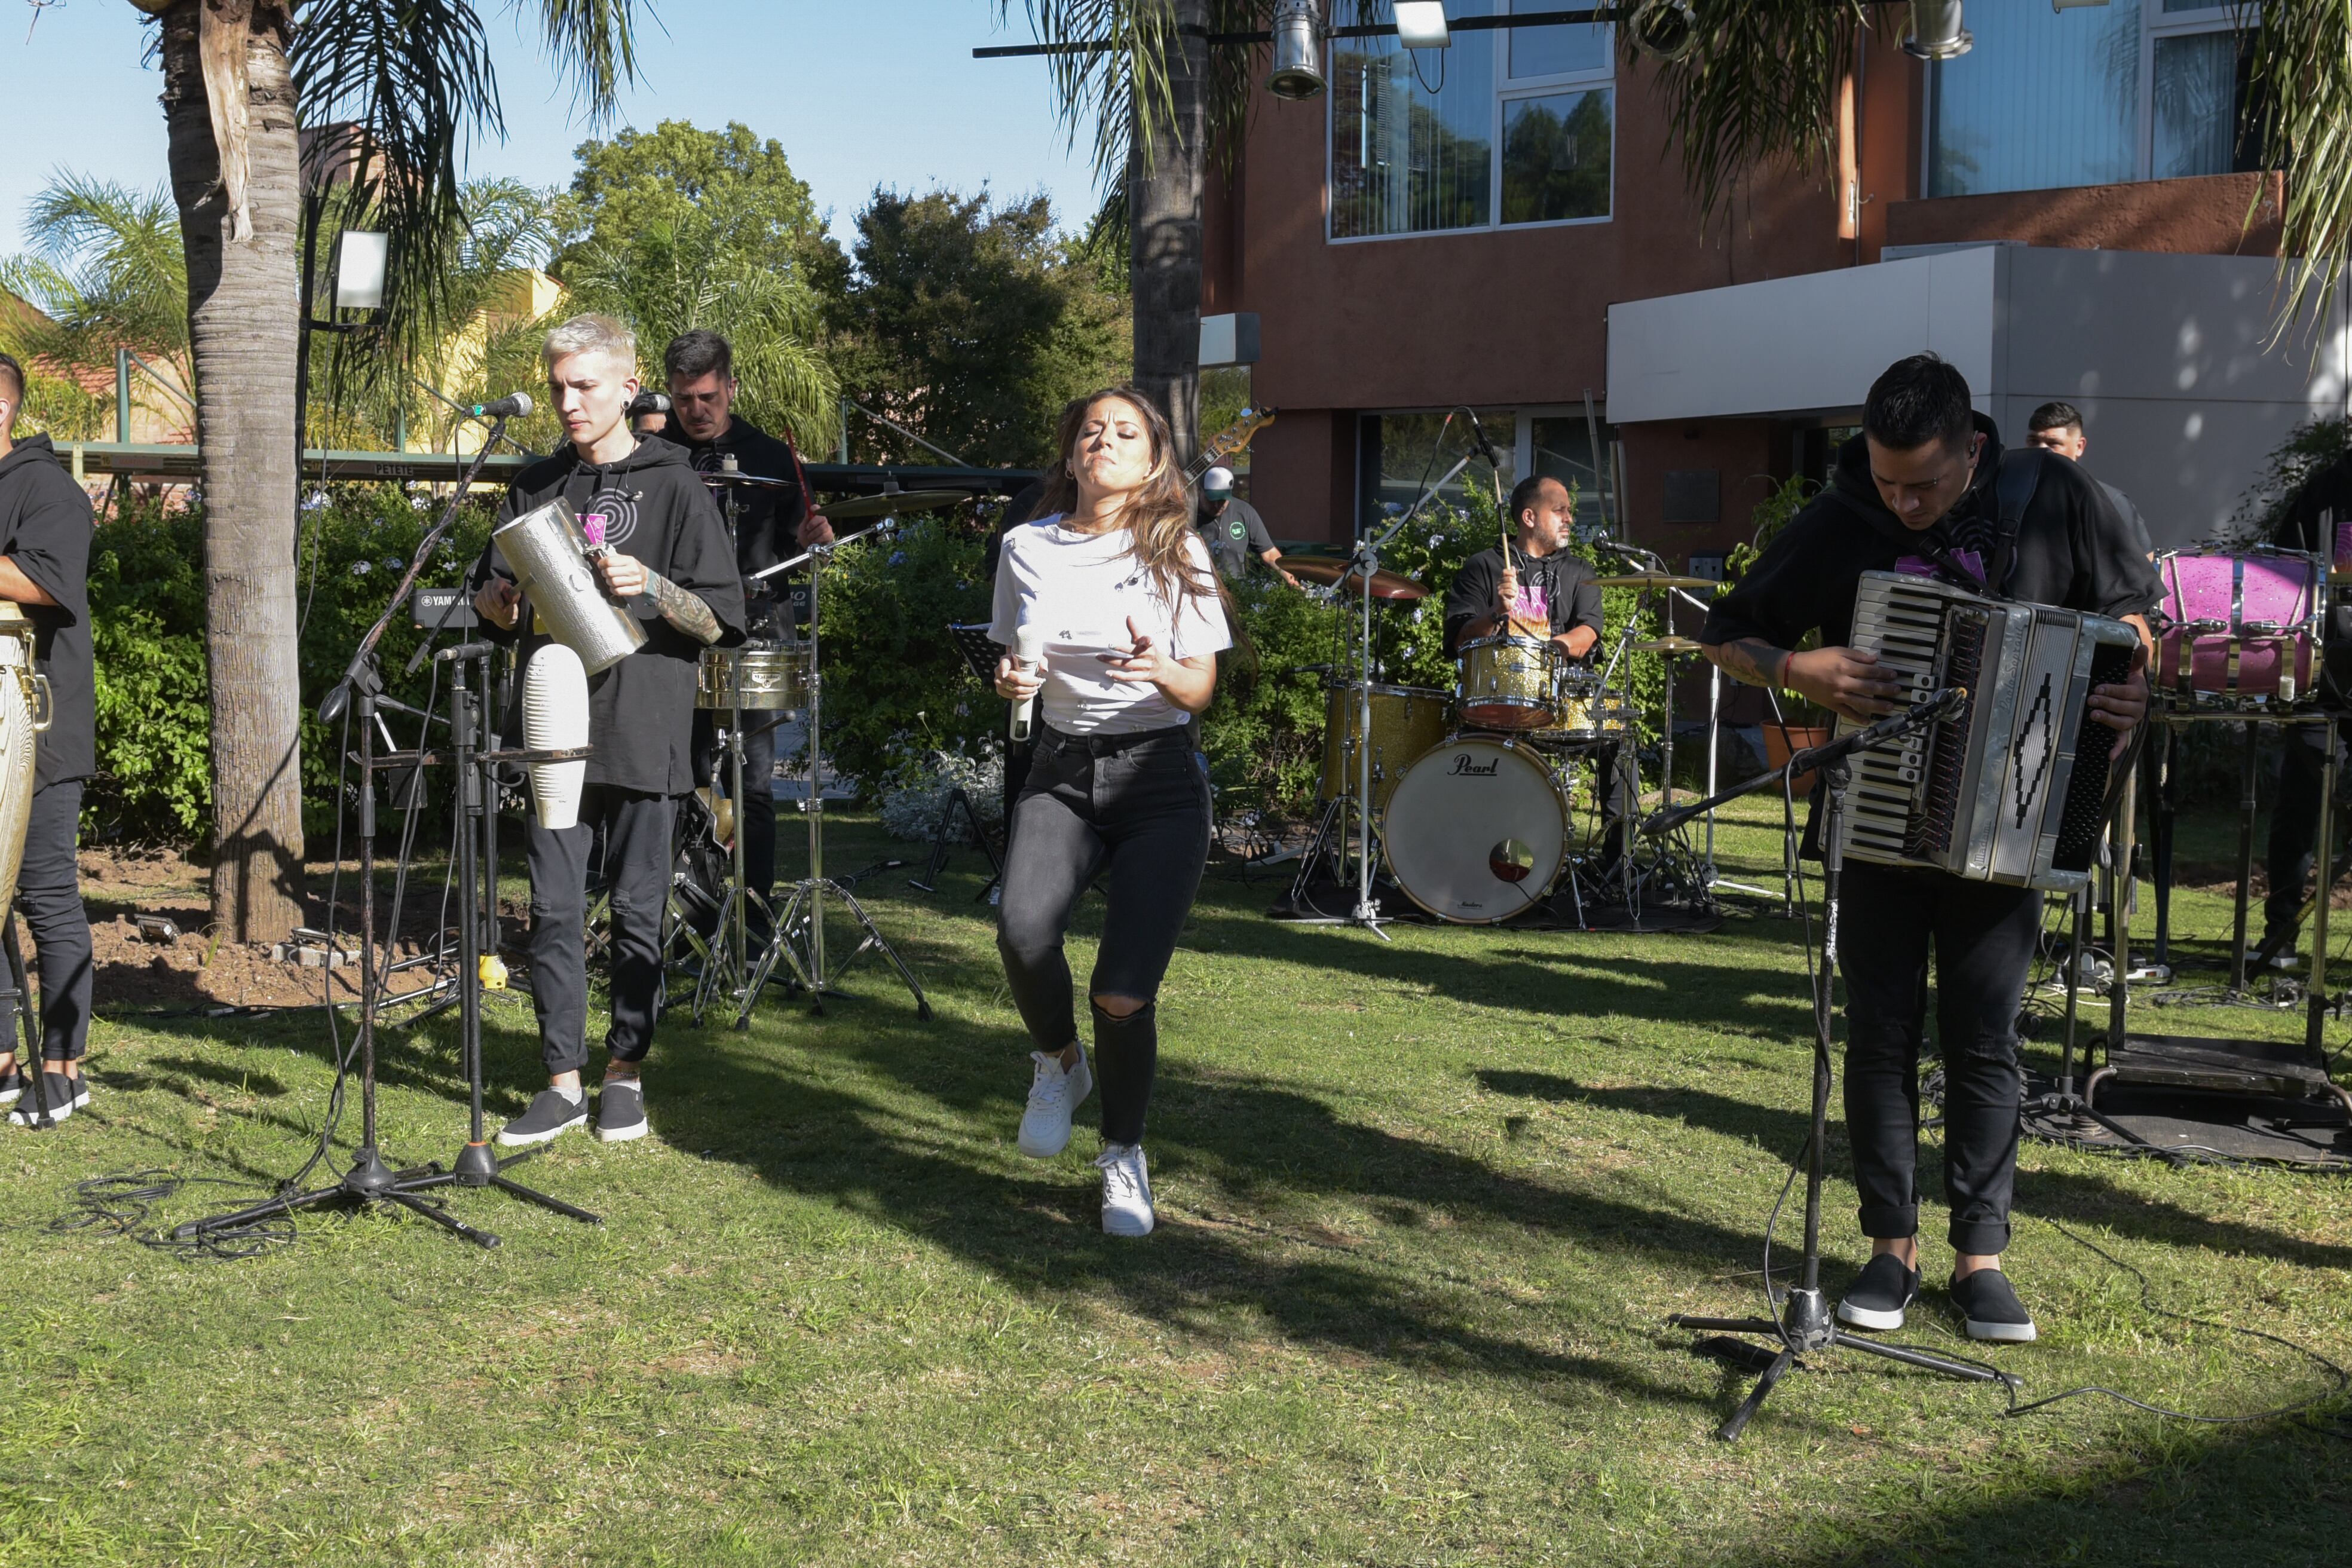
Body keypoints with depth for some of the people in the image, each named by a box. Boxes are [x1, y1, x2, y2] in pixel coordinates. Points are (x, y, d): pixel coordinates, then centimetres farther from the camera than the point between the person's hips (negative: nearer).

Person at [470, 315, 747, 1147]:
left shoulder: (674, 486, -1)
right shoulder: (536, 486, 13)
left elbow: (719, 620, -5)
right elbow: (493, 604, 18)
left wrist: (651, 588, -22)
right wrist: (500, 598, -5)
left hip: (642, 733, -3)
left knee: (637, 908, 4)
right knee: (554, 907, 3)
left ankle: (626, 1070, 17)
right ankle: (563, 1083, 10)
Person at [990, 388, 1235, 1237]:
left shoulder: (1177, 552, 0)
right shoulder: (1027, 548, 6)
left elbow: (1200, 690, -1)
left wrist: (1156, 669, -22)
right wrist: (1011, 682, -7)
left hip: (1159, 781, -2)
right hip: (1061, 771, 2)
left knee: (1123, 995, -12)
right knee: (1023, 932, -28)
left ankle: (1124, 1154, 18)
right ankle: (1059, 1062, 7)